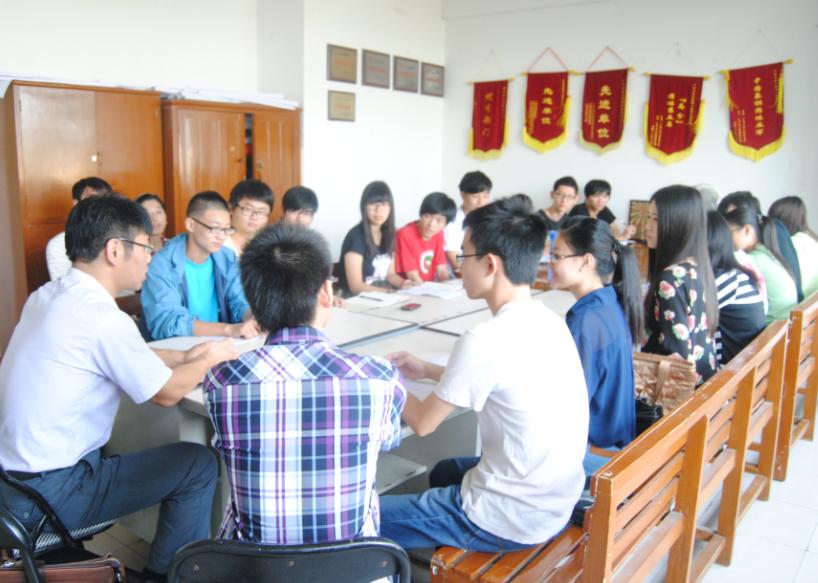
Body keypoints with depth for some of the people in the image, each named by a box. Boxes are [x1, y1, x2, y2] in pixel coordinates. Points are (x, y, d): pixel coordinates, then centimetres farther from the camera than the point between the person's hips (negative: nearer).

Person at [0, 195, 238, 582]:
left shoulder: (48, 296, 4)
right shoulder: (100, 316, -24)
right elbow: (167, 392, -13)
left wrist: (183, 356, 10)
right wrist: (210, 358, 3)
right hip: (50, 495, -9)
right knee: (199, 465, -2)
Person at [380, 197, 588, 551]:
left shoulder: (486, 340, -26)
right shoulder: (548, 322, 0)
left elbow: (423, 423, -12)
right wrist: (427, 371, 17)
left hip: (511, 521, -9)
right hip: (557, 501, 9)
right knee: (444, 472, 33)